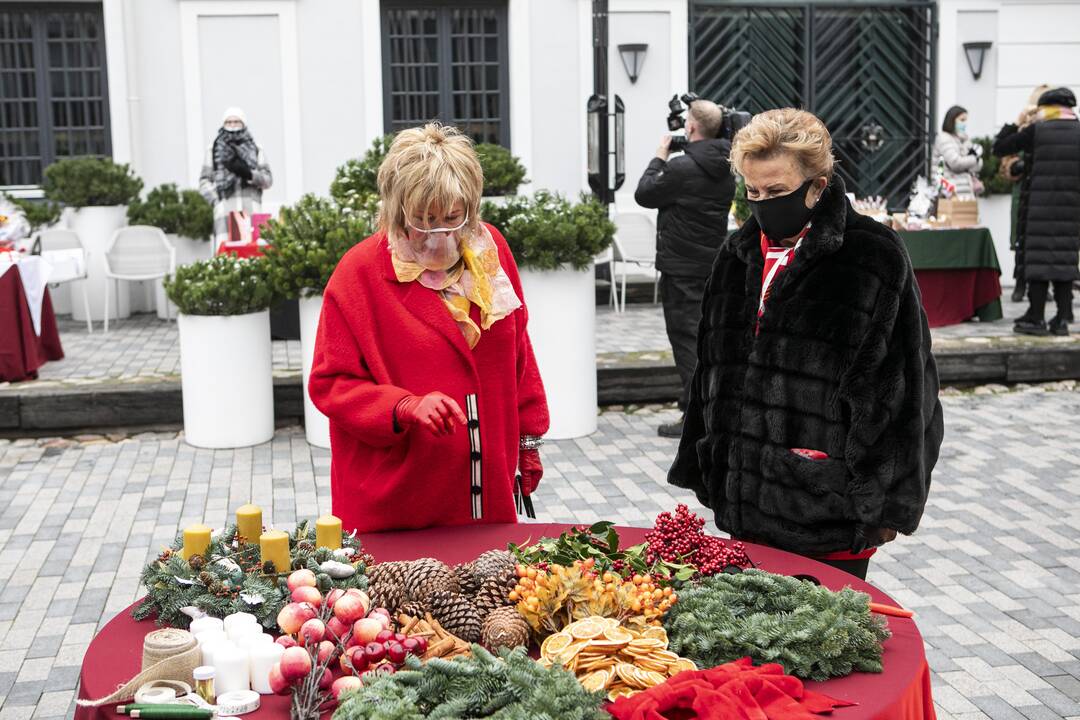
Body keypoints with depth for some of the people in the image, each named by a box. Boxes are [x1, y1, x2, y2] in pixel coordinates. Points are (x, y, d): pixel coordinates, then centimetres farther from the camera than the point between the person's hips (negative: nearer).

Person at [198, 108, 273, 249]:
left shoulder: (255, 150, 20)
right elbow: (204, 181, 13)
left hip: (251, 209, 1)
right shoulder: (214, 149, 18)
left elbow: (268, 179, 13)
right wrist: (216, 200, -3)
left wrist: (249, 174, -6)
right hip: (225, 209, -1)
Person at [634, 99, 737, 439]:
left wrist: (660, 157, 5)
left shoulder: (682, 168, -19)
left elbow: (644, 194, -8)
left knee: (686, 338, -4)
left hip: (681, 268, -8)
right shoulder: (725, 168, 6)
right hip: (713, 265, 8)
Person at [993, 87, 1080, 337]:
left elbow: (999, 148, 2)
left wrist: (1013, 124, 15)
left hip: (1040, 207, -3)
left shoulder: (1036, 131, -5)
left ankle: (1036, 318, 0)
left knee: (1038, 258, 0)